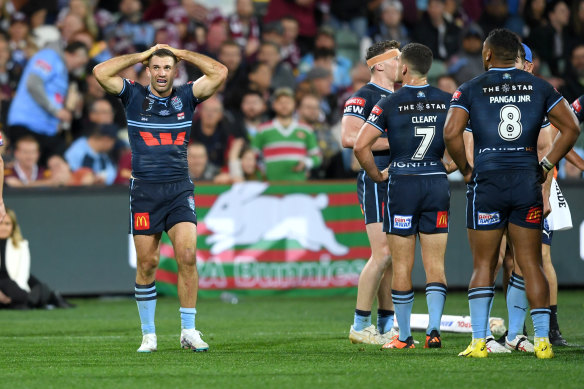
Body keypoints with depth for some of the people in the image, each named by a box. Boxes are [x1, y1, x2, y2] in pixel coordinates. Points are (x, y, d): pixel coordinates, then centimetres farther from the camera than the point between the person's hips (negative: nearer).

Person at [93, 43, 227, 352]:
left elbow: (219, 72, -1)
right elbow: (100, 72, -6)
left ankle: (188, 331, -6)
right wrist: (141, 56, 0)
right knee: (147, 264, 0)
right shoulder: (134, 96, 6)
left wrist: (182, 54, 5)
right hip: (144, 190, 0)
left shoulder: (186, 96, 8)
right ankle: (148, 335, 10)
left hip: (179, 188, 0)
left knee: (187, 255, -13)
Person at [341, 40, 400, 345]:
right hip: (376, 180, -9)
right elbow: (349, 137, -21)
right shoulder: (363, 97, -7)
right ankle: (360, 326, -8)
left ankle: (386, 327, 12)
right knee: (383, 254, -14)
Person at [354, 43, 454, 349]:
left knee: (402, 266, 5)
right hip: (437, 185, 2)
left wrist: (377, 175, 4)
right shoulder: (447, 102, 3)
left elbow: (360, 145, -10)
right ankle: (434, 329, -7)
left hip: (402, 185, -2)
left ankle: (404, 336, 8)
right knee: (435, 265, 5)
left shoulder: (389, 104, -5)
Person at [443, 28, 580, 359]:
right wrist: (547, 165, 10)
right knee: (532, 264, 6)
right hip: (527, 182, 2)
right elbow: (571, 128, 5)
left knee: (483, 265, 5)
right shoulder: (539, 87, 7)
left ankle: (479, 341, -1)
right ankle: (543, 340, 2)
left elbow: (451, 133, -11)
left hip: (487, 182, -2)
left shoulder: (472, 89, 1)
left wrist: (466, 170, 2)